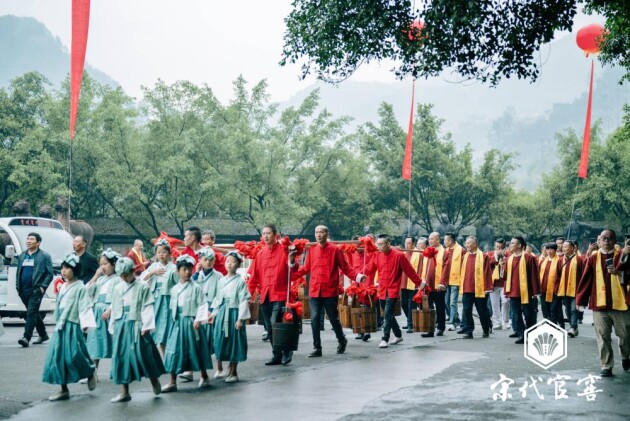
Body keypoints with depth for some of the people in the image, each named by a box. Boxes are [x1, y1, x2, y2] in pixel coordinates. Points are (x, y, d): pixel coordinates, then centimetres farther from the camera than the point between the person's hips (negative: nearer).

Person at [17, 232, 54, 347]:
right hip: (24, 290, 6)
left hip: (36, 290, -6)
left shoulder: (44, 256, -1)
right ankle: (43, 334, 26)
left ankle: (26, 337, -19)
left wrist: (43, 286, -14)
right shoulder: (22, 256, 16)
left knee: (31, 312, -14)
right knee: (34, 313, 14)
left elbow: (50, 274, -4)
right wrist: (18, 287, 9)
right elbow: (18, 272, 19)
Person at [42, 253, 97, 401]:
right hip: (60, 327, 8)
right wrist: (57, 323, 18)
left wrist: (85, 324, -23)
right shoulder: (62, 287, 15)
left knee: (74, 356, -8)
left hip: (73, 327, -8)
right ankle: (64, 390, 8)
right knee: (57, 356, 3)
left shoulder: (80, 288, -9)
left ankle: (91, 372, 22)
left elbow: (85, 307, -15)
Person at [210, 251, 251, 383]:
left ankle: (233, 372, 12)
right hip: (222, 313, 5)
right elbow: (218, 298, 15)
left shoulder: (240, 281, -7)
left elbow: (244, 301, -10)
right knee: (223, 339, 7)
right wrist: (214, 313, 12)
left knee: (234, 340, 1)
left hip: (234, 313, -5)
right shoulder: (221, 280, 9)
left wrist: (240, 318, -14)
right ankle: (230, 367, 23)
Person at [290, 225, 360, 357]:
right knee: (315, 319, -2)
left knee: (333, 319, 7)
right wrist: (293, 263, 3)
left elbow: (345, 267, -1)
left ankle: (342, 341, 31)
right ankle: (317, 348, 6)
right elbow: (306, 268, 13)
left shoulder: (335, 250, -2)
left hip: (330, 291, -3)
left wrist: (356, 276, -14)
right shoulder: (311, 250, 8)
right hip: (314, 291, 3)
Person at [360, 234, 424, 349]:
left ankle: (385, 339, -11)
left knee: (388, 314, -14)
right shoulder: (377, 255, 6)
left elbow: (410, 271, -4)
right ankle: (398, 335, 32)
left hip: (393, 291, -6)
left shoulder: (399, 255, -8)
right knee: (388, 315, 15)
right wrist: (362, 275, -17)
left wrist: (419, 283, 1)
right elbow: (369, 268, 0)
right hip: (382, 291, 6)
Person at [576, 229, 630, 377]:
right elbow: (586, 279, 3)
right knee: (603, 338, 1)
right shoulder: (593, 258, 4)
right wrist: (580, 299, 1)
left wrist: (618, 272, -24)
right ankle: (606, 366, 7)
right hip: (599, 304, 0)